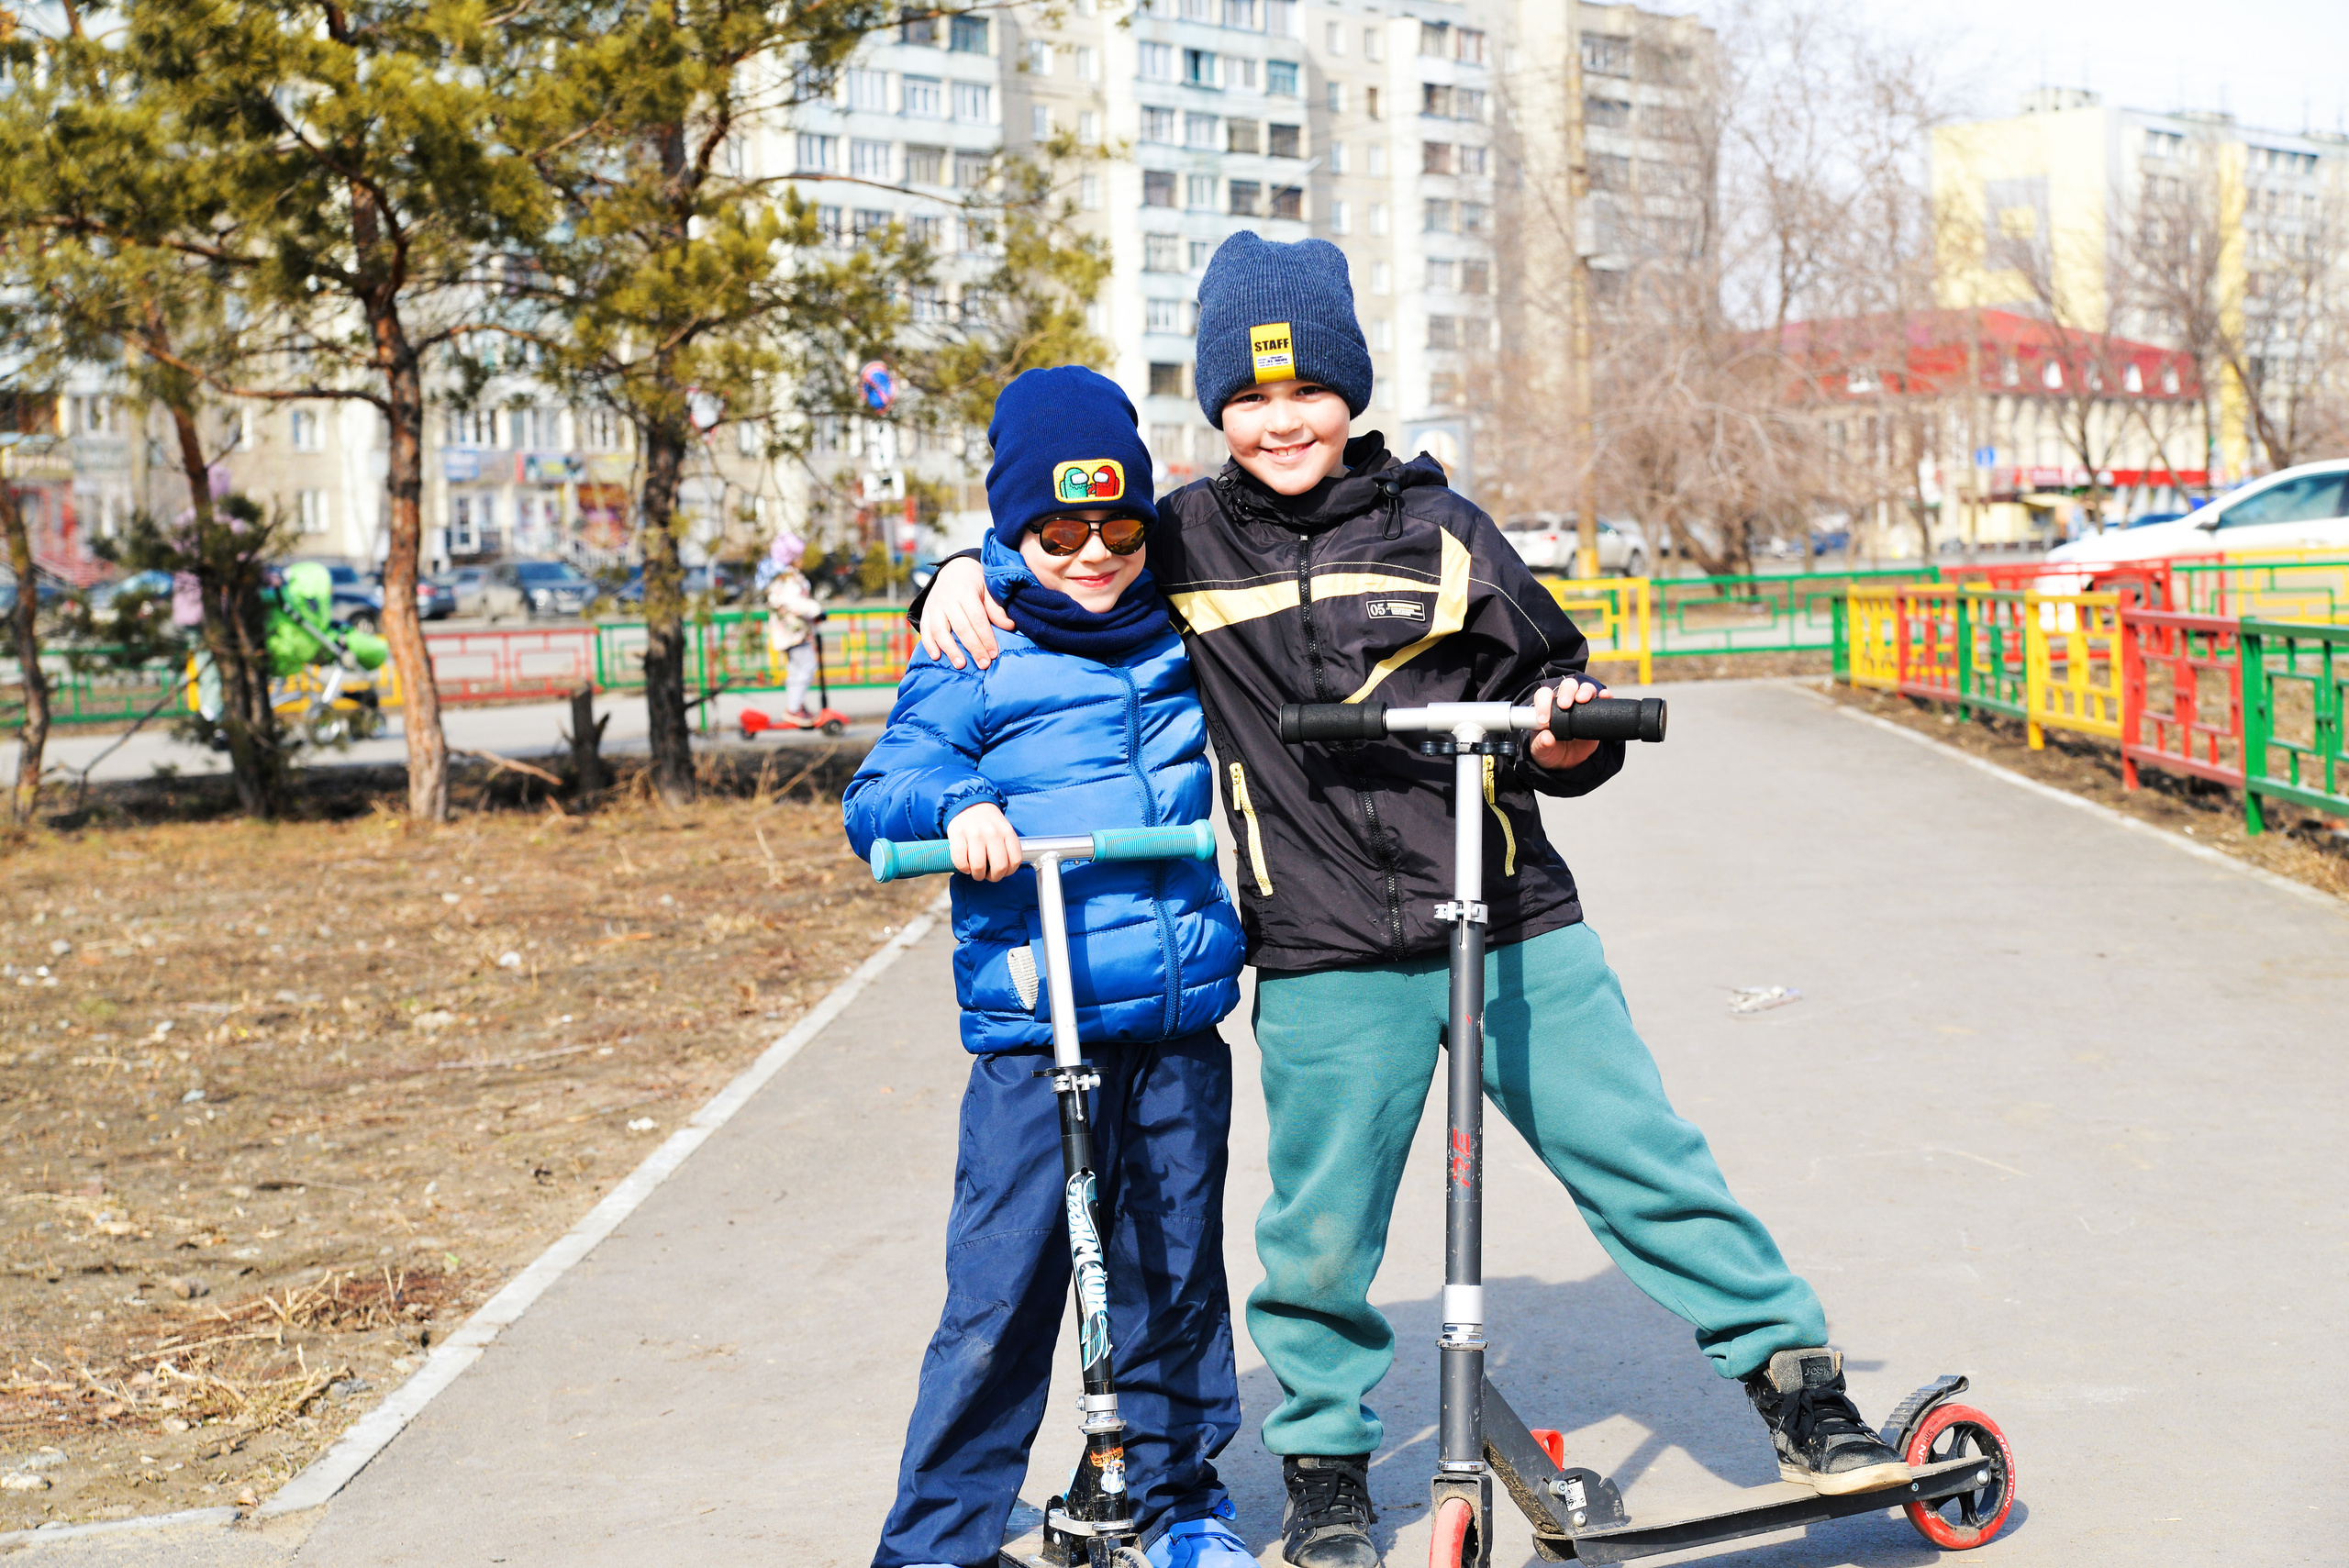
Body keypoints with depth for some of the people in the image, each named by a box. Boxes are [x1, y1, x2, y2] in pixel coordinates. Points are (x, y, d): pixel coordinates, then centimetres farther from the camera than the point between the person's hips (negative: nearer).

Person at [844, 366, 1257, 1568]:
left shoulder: (1181, 649, 11)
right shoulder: (973, 667, -2)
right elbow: (876, 799, -8)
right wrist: (955, 806, -26)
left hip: (1180, 1028, 4)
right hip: (1032, 1031, -4)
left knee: (1175, 1275, 13)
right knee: (1000, 1297, -3)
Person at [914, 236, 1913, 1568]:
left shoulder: (1434, 527, 6)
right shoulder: (1185, 542, 5)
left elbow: (1551, 672, 12)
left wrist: (1572, 734, -10)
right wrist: (960, 577, -1)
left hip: (1513, 929, 1)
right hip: (1328, 961, 0)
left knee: (1645, 1157, 2)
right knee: (1322, 1232, 5)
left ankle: (1795, 1375, 18)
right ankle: (1325, 1459, 27)